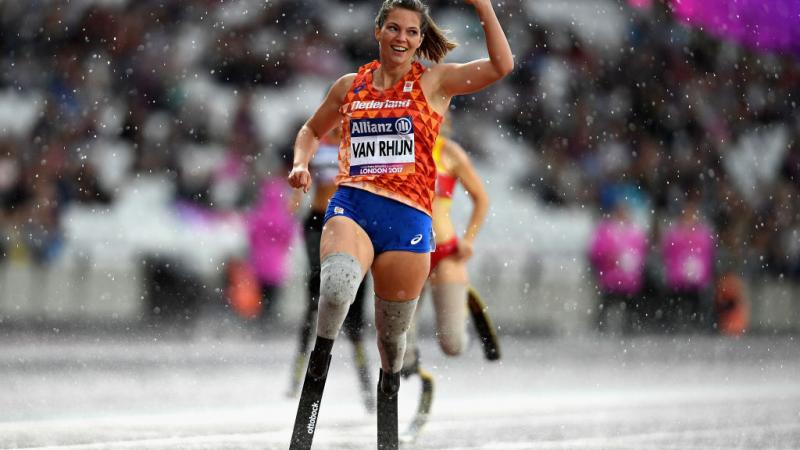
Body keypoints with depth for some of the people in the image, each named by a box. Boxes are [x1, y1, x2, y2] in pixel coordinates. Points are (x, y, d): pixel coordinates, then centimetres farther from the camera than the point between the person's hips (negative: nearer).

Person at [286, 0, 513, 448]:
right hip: (351, 205, 1)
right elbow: (312, 131, 31)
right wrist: (301, 163, 11)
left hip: (409, 214, -1)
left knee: (393, 332, 6)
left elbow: (501, 65, -7)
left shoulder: (434, 81, 6)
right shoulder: (349, 86, 15)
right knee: (337, 285, -32)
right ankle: (318, 364, -13)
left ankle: (390, 383, 34)